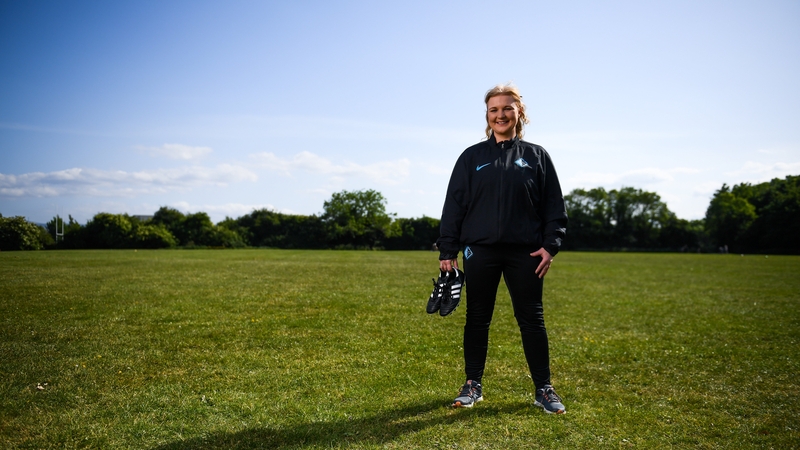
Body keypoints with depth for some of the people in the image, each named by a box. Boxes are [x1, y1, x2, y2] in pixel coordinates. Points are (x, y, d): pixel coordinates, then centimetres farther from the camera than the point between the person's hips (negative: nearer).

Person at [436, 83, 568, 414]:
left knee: (532, 319, 5)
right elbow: (454, 204, 5)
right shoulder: (472, 157, 8)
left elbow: (554, 205, 6)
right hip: (480, 252, 1)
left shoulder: (536, 156, 8)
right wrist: (447, 250, -1)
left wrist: (550, 245, -5)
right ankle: (473, 385, 20)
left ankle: (544, 389, 15)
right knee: (477, 318, 7)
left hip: (525, 252, 0)